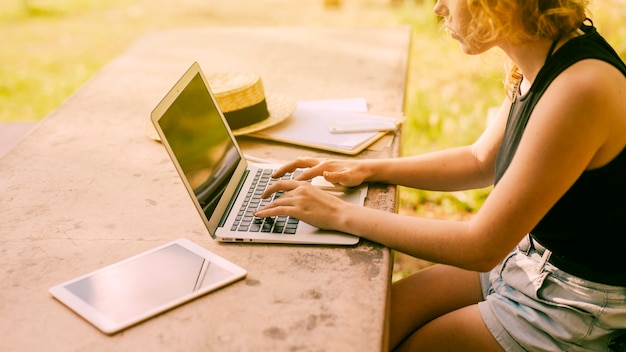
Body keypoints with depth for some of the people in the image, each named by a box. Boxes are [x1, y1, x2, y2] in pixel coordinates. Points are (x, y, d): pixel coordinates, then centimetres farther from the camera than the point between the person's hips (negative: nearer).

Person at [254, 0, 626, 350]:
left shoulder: (581, 86, -30)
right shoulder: (542, 59, -3)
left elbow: (480, 247, -27)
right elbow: (481, 160, 11)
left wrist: (343, 214, -21)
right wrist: (368, 169, 2)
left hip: (573, 300, -7)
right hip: (521, 253, 7)